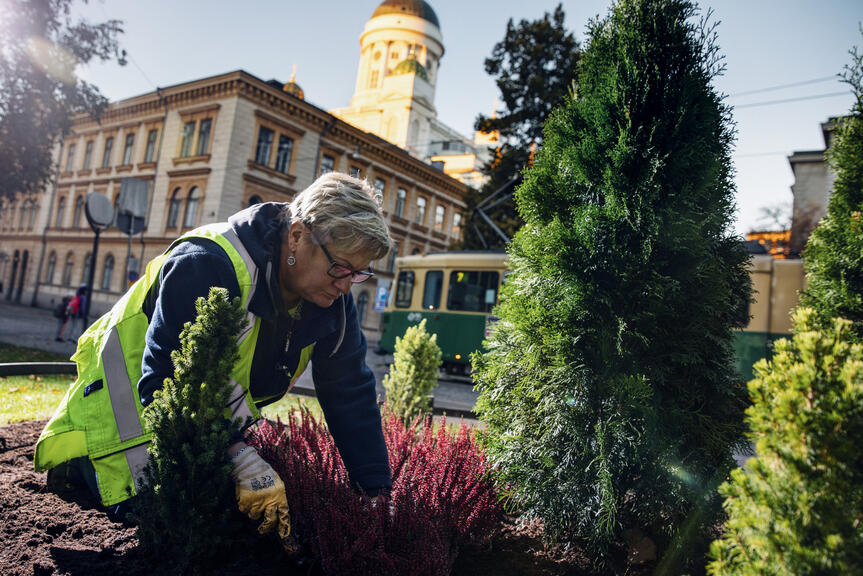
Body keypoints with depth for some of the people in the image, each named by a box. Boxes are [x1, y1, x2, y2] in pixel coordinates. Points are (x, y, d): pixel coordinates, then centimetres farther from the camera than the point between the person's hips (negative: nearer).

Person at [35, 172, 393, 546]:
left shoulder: (331, 296, -13)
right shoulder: (207, 266, -35)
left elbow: (351, 394, -11)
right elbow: (166, 382, -36)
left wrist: (377, 492, -15)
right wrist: (241, 458, -43)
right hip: (133, 400, -6)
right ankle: (76, 464, 14)